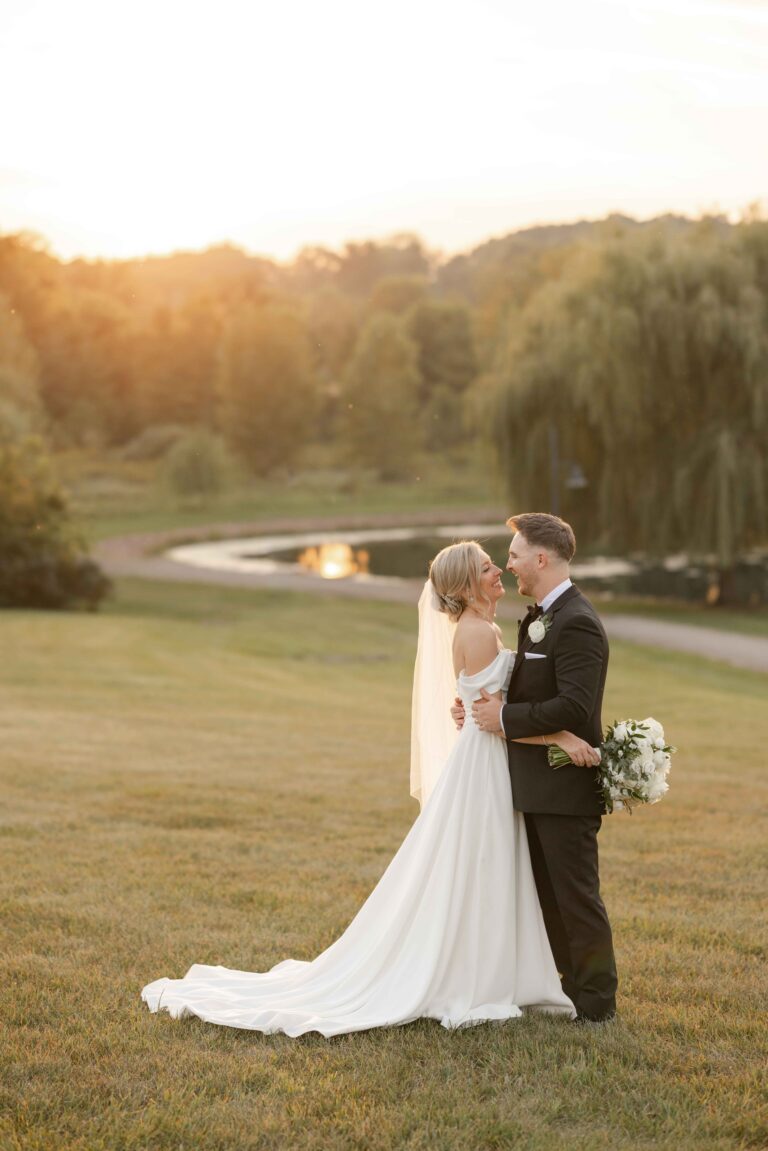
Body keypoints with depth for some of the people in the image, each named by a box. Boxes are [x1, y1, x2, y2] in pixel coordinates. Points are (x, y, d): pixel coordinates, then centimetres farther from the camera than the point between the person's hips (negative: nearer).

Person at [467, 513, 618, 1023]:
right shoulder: (541, 617, 13)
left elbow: (574, 708, -26)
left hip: (565, 786, -10)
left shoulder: (577, 623, -19)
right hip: (539, 785, 10)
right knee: (549, 894, 17)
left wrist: (505, 718, -19)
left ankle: (597, 1000, 12)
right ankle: (575, 986, 29)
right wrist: (486, 706, 0)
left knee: (575, 895, 0)